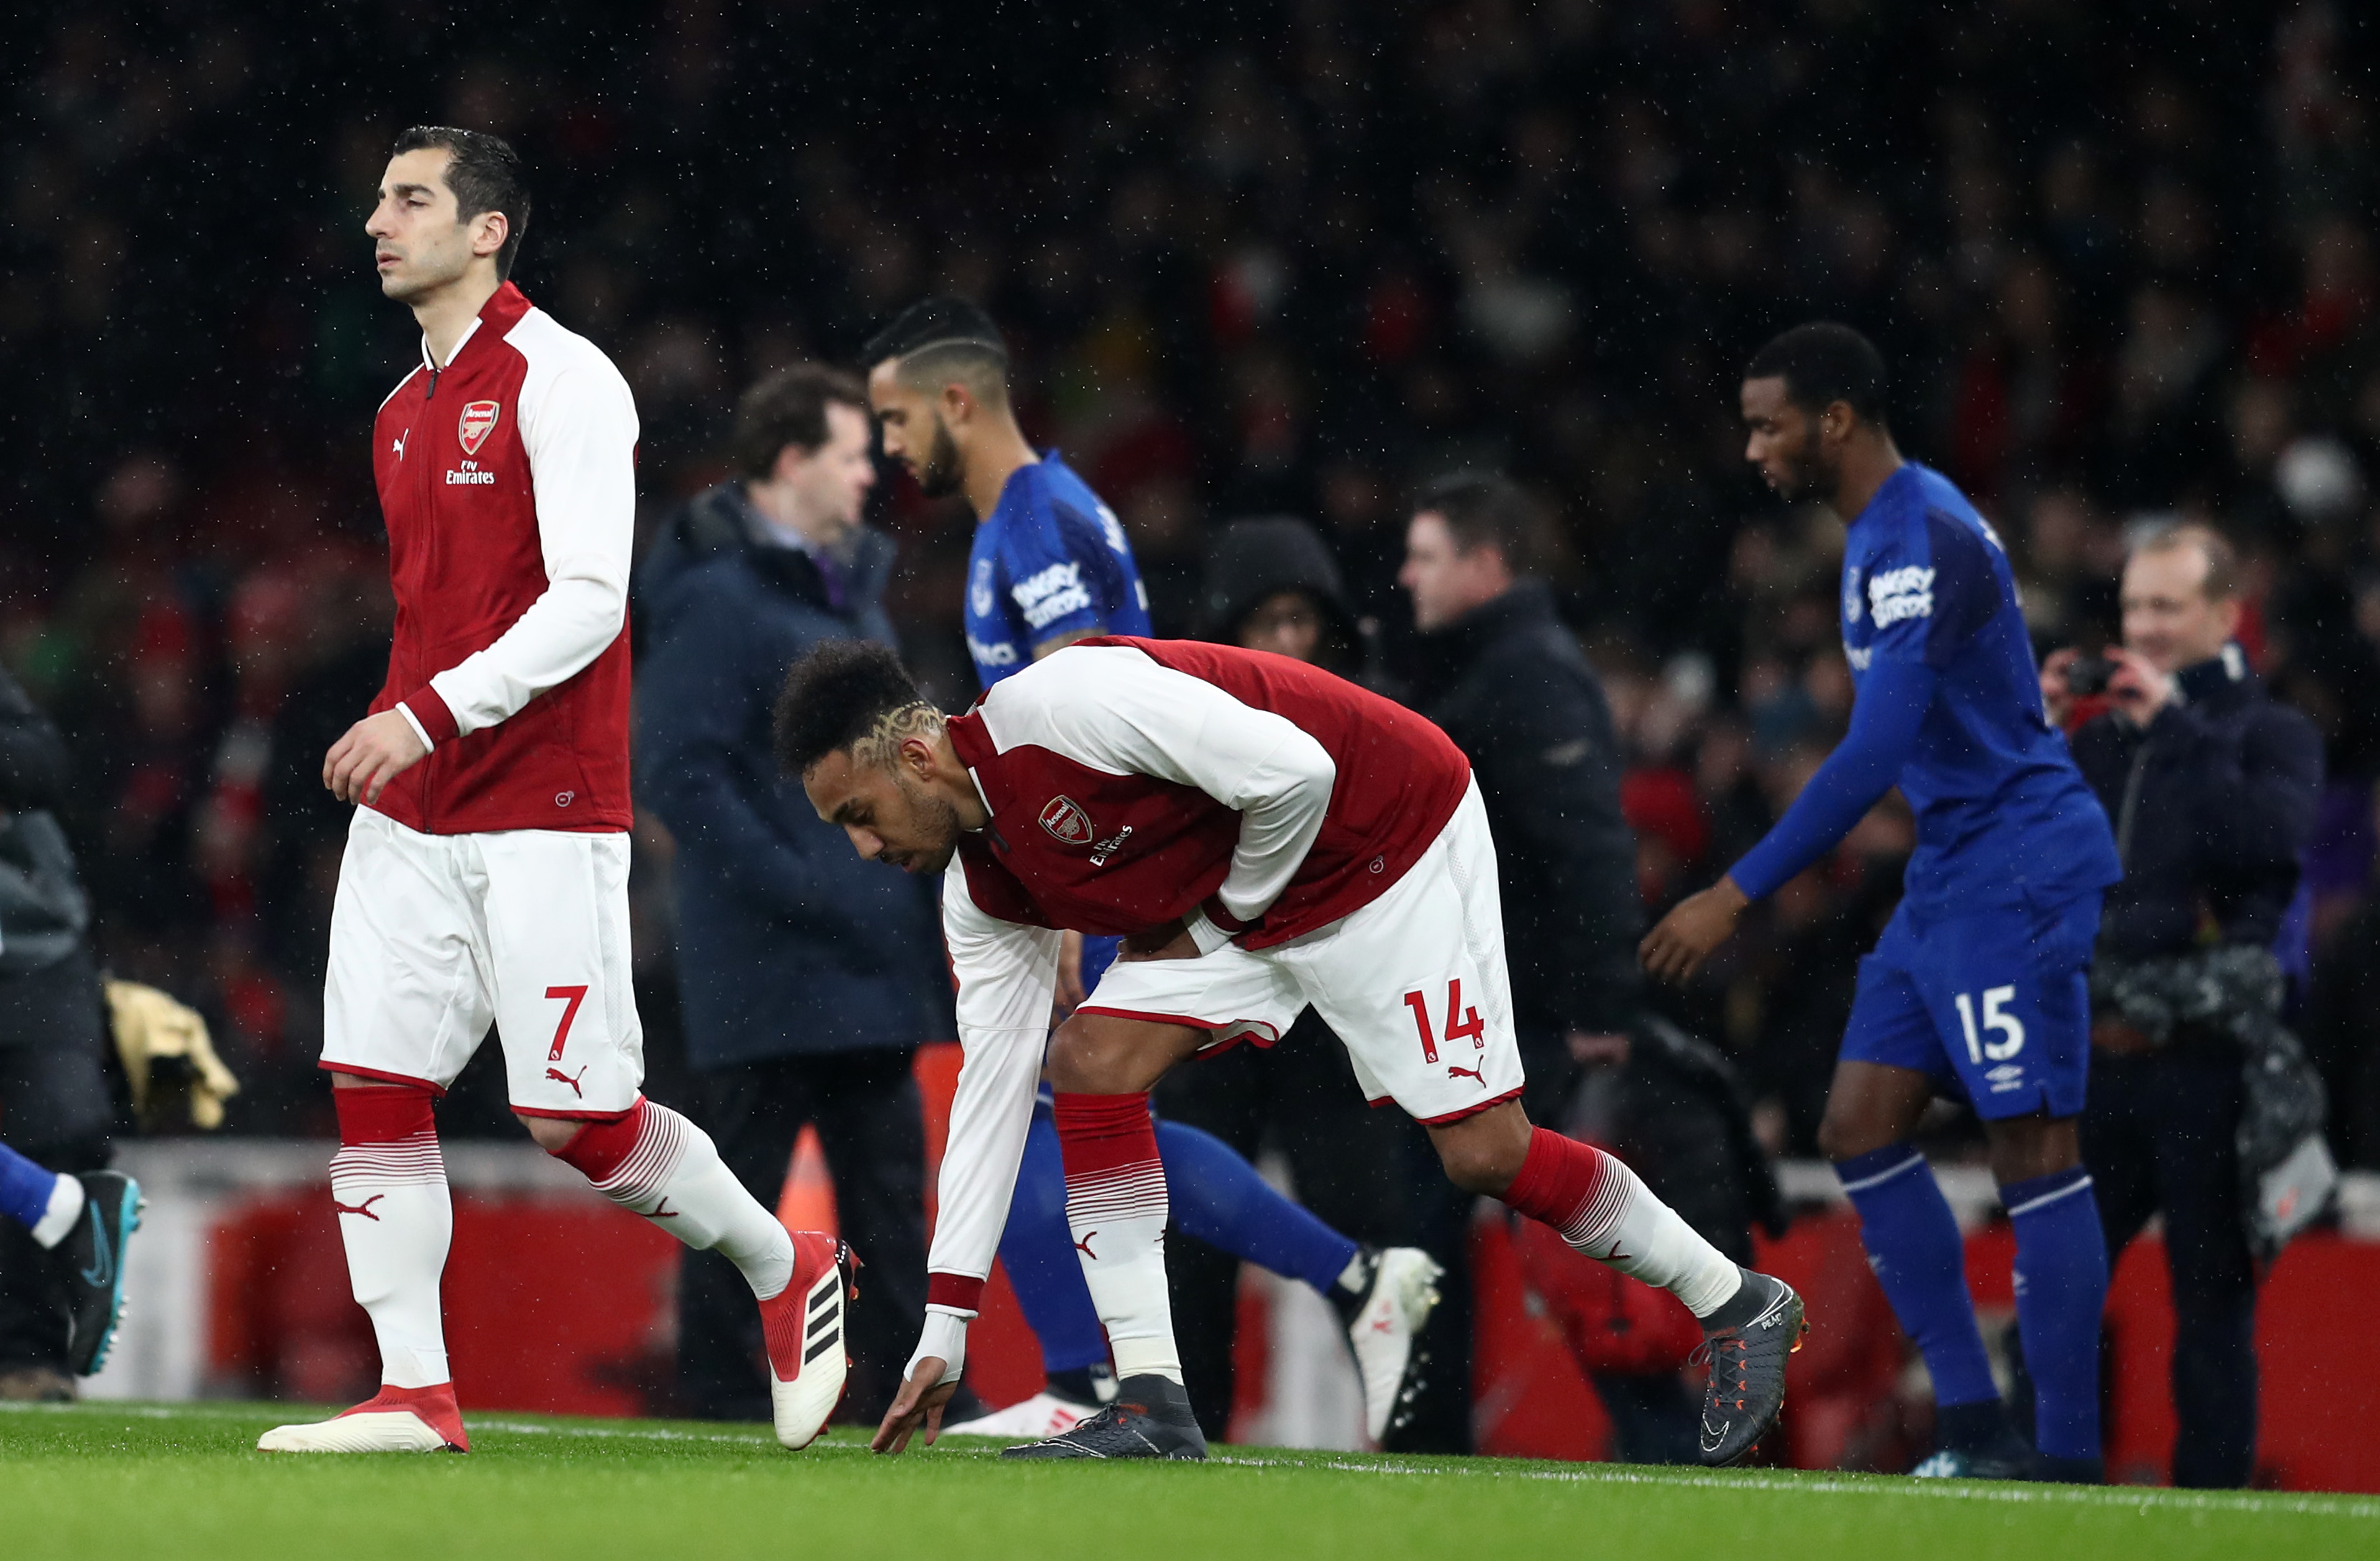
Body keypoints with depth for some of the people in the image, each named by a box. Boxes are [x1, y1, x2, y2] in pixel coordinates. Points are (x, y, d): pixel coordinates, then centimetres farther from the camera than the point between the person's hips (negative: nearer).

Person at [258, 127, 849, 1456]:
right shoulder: (406, 412, 16)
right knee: (373, 1089, -3)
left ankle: (789, 1271, 16)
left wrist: (433, 714, -22)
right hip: (407, 812, 8)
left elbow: (588, 600, -17)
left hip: (542, 818, -8)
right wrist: (395, 735, 15)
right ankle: (416, 1394, 1)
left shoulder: (560, 381, -9)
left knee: (581, 1121, -6)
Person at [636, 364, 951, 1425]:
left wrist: (913, 888, 13)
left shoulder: (853, 588, 18)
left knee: (890, 1186, 8)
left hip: (872, 961, 9)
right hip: (768, 968, -9)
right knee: (740, 1189, -2)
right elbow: (677, 773, -19)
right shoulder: (718, 598, -11)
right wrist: (797, 887, -23)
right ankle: (720, 1407, 2)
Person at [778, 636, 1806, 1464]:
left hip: (1390, 840, -8)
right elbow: (991, 1083, 3)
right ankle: (1151, 1403, -10)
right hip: (1229, 899, 8)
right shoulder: (981, 891, -1)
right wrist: (943, 1333, 2)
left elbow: (1293, 772, -31)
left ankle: (1737, 1306, 9)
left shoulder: (1056, 708, -29)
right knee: (1089, 1062, -11)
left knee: (1483, 1152, -11)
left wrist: (1232, 915, -14)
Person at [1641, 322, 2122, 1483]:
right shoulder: (1883, 534, 14)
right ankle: (1972, 1422, 5)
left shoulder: (1923, 541, -18)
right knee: (1861, 1125, 4)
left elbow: (1875, 752, -25)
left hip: (2016, 866, -10)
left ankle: (2069, 1451, -7)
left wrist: (1737, 895, -25)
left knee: (2032, 1148, -9)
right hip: (1945, 878, 10)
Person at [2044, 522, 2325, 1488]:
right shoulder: (2102, 737, 16)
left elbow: (2272, 833, -17)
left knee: (2211, 1305, -2)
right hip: (2099, 1055, 5)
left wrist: (2178, 724, -15)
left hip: (2207, 1063, -5)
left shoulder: (2271, 734, 3)